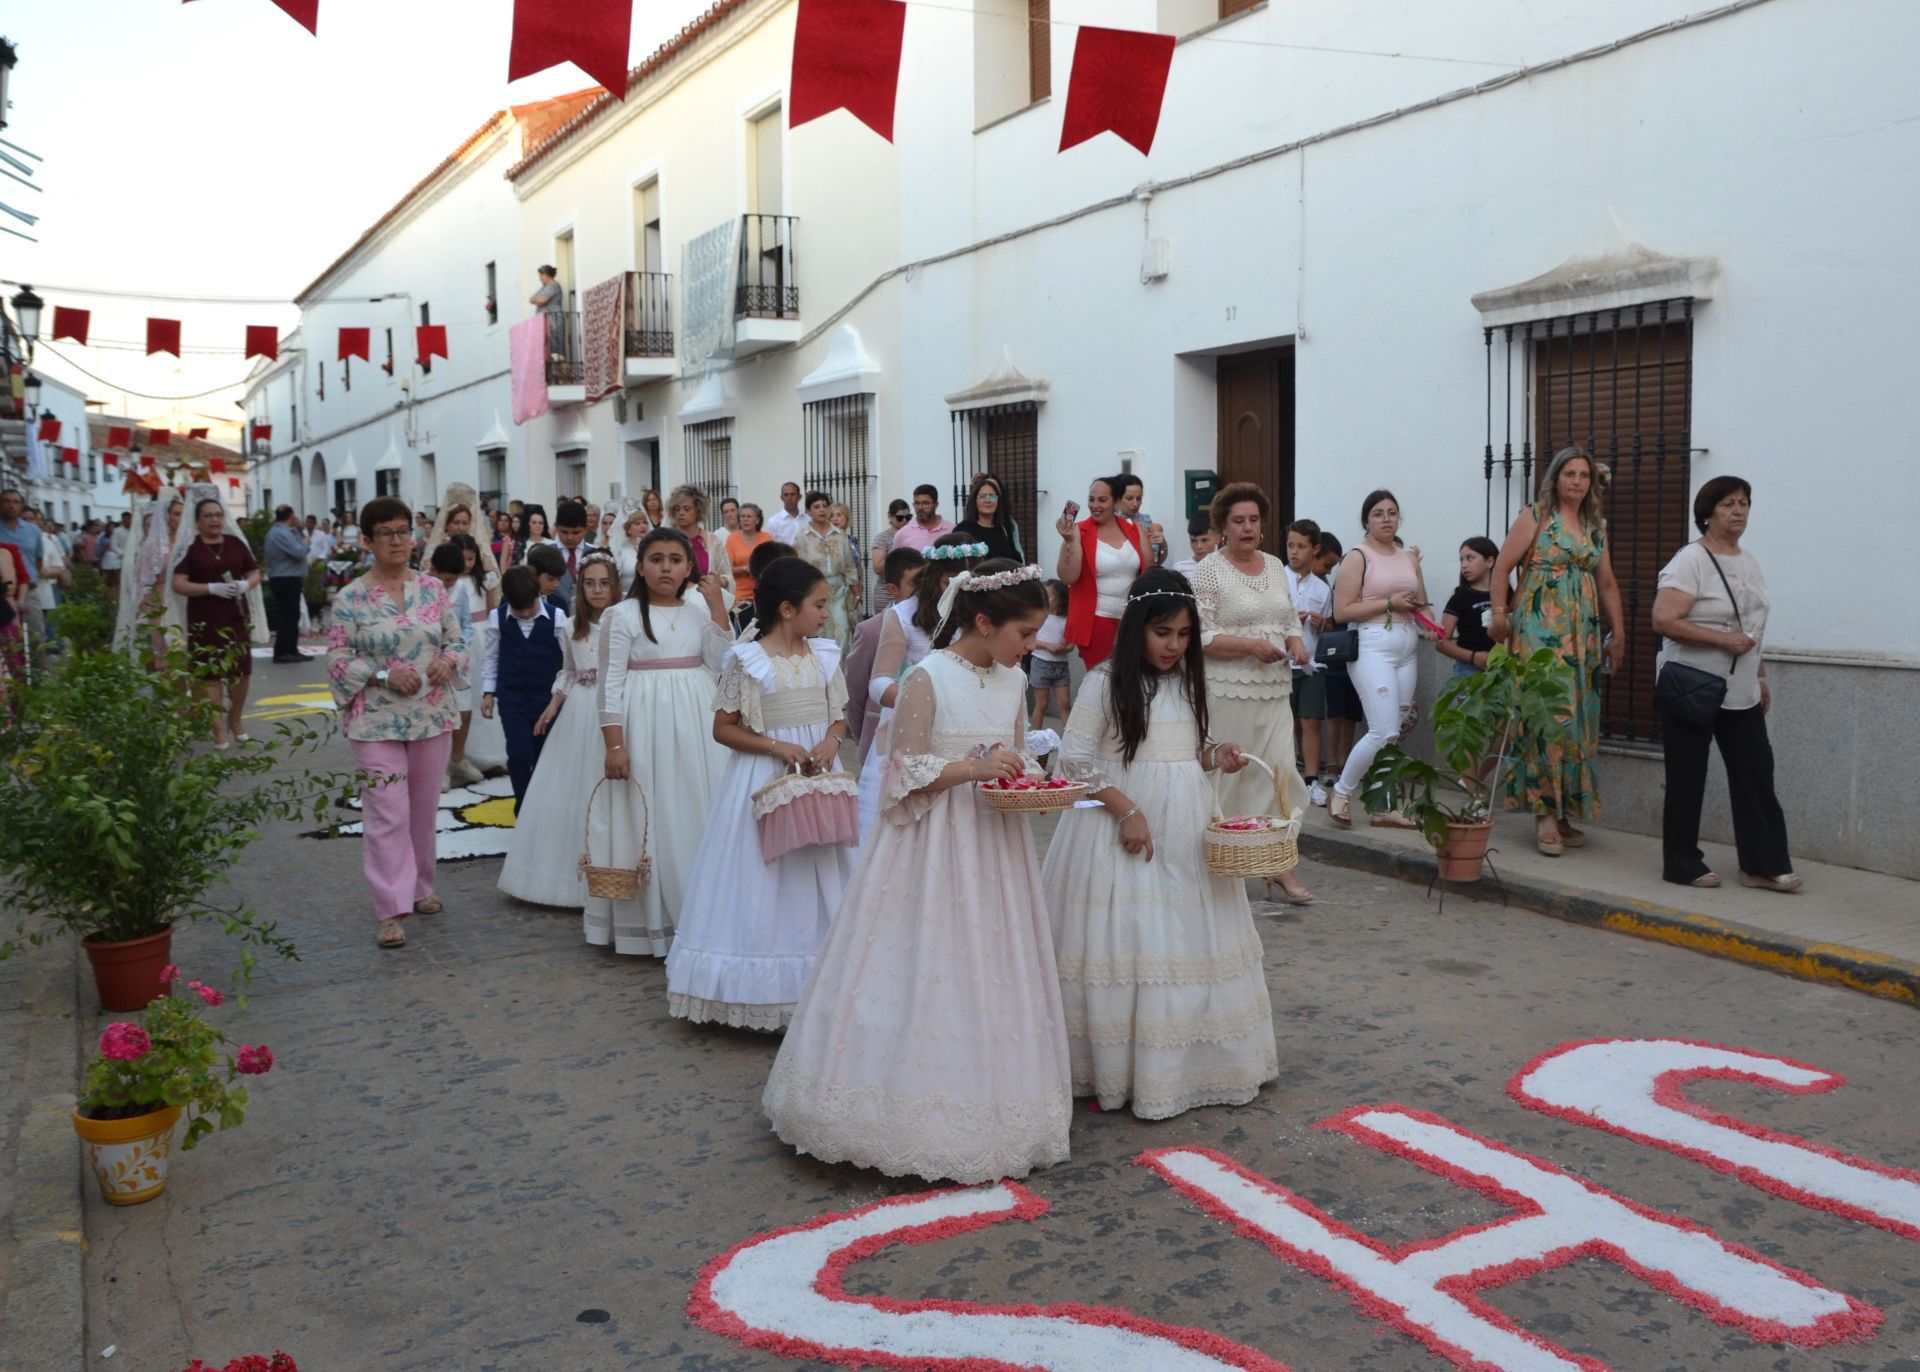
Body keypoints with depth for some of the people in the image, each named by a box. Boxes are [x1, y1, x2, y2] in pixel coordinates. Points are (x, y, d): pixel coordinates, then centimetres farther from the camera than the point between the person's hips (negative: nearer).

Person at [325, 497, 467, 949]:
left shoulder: (432, 588, 5)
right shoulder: (351, 598, -5)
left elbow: (457, 641, 11)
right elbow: (338, 660, -6)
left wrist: (448, 661, -10)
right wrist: (384, 676, -19)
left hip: (432, 716, 4)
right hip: (378, 721, -4)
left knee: (424, 809, 13)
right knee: (389, 813, -7)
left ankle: (420, 887, 31)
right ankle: (392, 910, -2)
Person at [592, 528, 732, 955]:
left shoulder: (699, 610, 8)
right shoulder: (623, 615, -3)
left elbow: (723, 666, -3)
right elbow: (610, 685, -6)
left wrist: (717, 604, -6)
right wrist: (614, 745, -13)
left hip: (696, 725, 4)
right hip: (645, 724, -4)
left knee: (697, 816, 9)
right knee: (648, 819, 0)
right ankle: (650, 920, 11)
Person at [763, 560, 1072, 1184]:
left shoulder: (1014, 681, 6)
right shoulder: (930, 678, -13)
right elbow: (904, 771, -12)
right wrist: (972, 768, -22)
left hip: (996, 849, 6)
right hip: (936, 846, -6)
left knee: (994, 975, 11)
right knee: (928, 974, -1)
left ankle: (987, 1111, 24)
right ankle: (922, 1113, 12)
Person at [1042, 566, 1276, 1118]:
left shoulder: (1188, 681, 10)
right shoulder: (1105, 681, -9)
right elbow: (1075, 761, -11)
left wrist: (1217, 757, -1)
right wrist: (1127, 810, -17)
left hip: (1187, 828, 6)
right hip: (1121, 823, -6)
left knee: (1192, 938, 9)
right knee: (1124, 942, -2)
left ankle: (1193, 1061, 23)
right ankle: (1119, 1069, 12)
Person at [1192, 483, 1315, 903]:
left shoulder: (1275, 566, 14)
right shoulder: (1209, 571, -6)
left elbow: (1291, 618, 22)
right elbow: (1200, 637, -12)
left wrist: (1297, 643, 1)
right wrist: (1251, 646, -21)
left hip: (1275, 691, 5)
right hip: (1228, 692, -5)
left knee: (1281, 773, 1)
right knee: (1228, 777, 1)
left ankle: (1282, 865, 7)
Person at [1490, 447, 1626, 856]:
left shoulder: (1595, 527, 16)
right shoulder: (1535, 516, 0)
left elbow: (1608, 584, 20)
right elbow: (1502, 567, -3)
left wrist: (1618, 632, 17)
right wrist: (1500, 615, -11)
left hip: (1583, 634, 6)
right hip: (1539, 628, -6)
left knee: (1578, 718, 5)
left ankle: (1566, 812, 13)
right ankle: (1545, 814, -8)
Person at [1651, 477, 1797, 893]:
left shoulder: (1749, 562, 13)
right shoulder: (1690, 561, -11)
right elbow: (1663, 621, -22)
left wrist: (1761, 678, 20)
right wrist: (1723, 640, -21)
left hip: (1741, 695, 7)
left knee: (1756, 774, 4)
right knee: (1687, 780, 2)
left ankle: (1763, 865, 10)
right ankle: (1682, 865, 12)